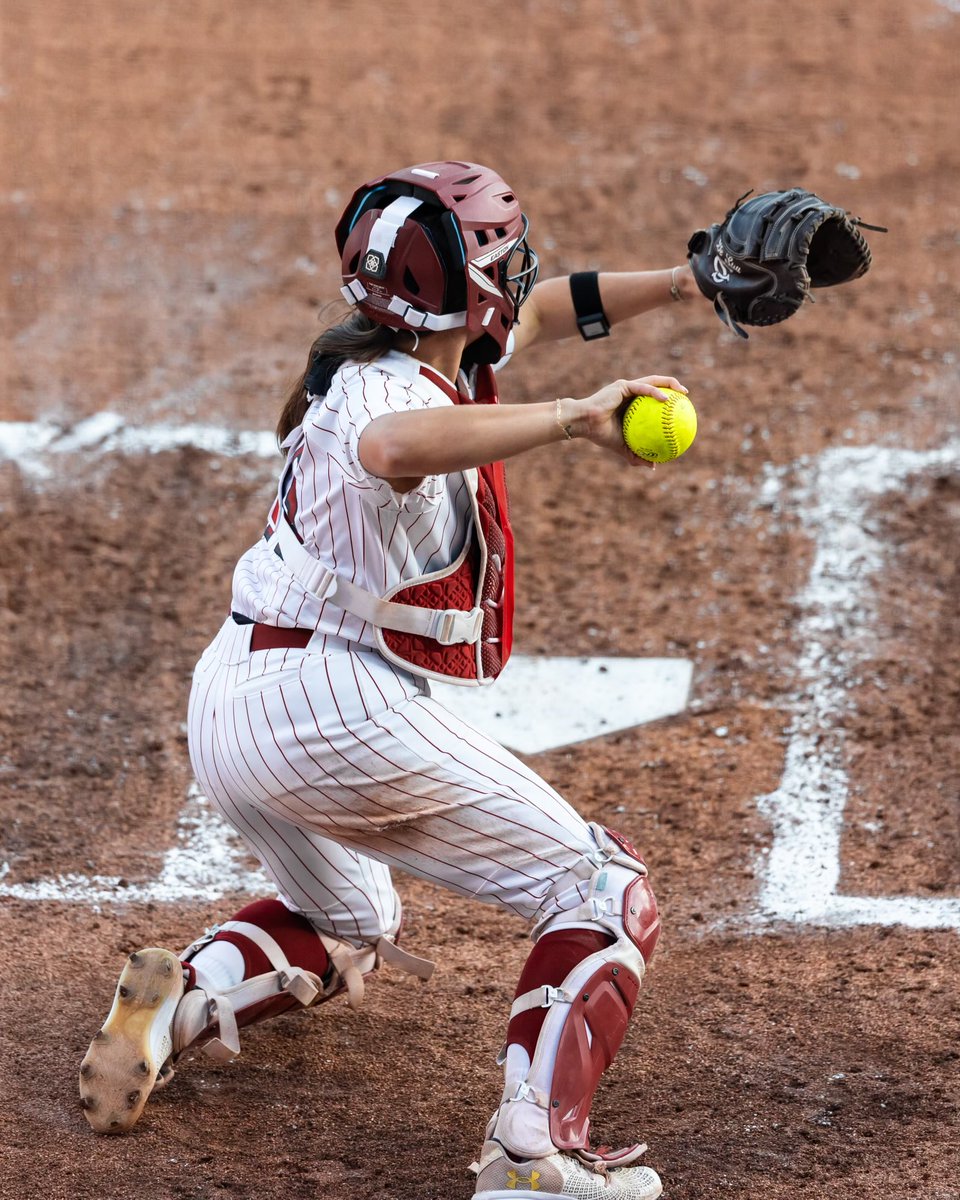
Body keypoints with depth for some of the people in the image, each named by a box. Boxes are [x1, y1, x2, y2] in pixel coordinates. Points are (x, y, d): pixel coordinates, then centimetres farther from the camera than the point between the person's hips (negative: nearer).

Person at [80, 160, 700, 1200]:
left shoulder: (407, 350, 9)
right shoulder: (386, 393, -19)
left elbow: (534, 312, 26)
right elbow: (395, 448, -46)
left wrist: (684, 283, 16)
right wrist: (573, 416, -44)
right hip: (335, 711, -10)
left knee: (344, 928, 33)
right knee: (604, 897, -1)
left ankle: (186, 994, 4)